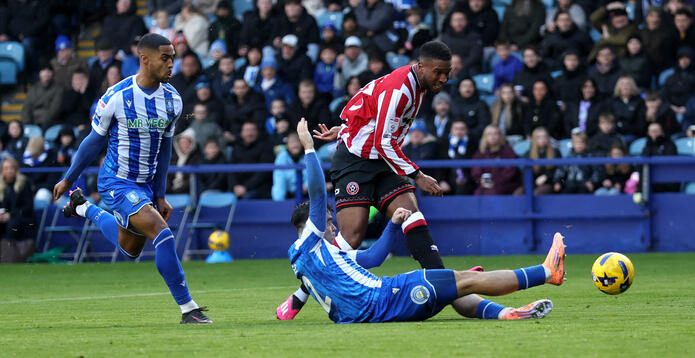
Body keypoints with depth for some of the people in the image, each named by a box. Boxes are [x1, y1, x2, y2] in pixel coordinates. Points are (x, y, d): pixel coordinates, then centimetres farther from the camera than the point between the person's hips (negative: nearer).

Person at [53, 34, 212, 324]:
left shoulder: (172, 100, -2)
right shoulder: (117, 98, -17)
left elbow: (164, 148, 9)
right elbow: (95, 141, -3)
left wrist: (160, 195, 11)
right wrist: (68, 180, 7)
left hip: (146, 183, 7)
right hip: (117, 182, -7)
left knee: (130, 250, 23)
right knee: (162, 234, -23)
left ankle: (83, 208, 46)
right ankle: (187, 308, -18)